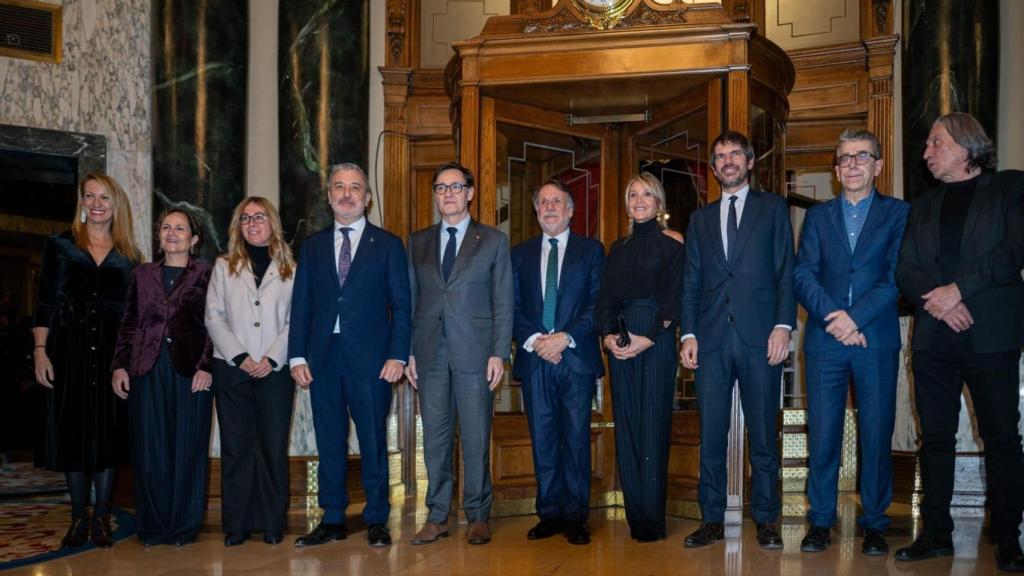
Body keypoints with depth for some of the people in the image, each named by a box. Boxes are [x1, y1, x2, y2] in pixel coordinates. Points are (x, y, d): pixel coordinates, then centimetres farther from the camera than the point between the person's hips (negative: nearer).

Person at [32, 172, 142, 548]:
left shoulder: (129, 256, 9)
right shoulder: (60, 246, 6)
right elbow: (45, 303, 3)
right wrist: (40, 351, -6)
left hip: (114, 351, 1)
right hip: (69, 350, -1)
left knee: (110, 430, 1)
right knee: (72, 429, 2)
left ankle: (101, 517, 11)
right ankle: (79, 518, 13)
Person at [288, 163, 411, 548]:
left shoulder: (387, 245, 6)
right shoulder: (313, 246, 13)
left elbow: (401, 305, 1)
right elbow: (301, 305, 10)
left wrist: (397, 355, -9)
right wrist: (297, 356, 1)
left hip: (370, 359, -3)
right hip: (322, 358, 3)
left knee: (373, 442, 2)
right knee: (329, 442, 8)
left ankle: (377, 520, 14)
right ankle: (332, 519, 17)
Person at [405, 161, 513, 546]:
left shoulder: (493, 240, 6)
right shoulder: (418, 242, 14)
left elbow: (503, 302, 2)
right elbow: (410, 301, 12)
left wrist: (499, 353, -6)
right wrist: (407, 352, 3)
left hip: (474, 352, -2)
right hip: (430, 353, 3)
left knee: (476, 438, 1)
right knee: (435, 438, 6)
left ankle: (477, 517, 12)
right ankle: (437, 517, 14)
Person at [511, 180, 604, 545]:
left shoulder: (591, 250, 8)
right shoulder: (521, 254, 15)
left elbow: (598, 303, -1)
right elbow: (512, 307, 9)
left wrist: (566, 337, -12)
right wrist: (533, 340, -8)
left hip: (577, 357, -2)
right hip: (534, 360, 2)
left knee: (576, 439, -1)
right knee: (543, 440, 4)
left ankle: (575, 518, 5)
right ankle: (550, 514, 12)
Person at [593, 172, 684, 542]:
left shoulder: (672, 244, 3)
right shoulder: (619, 248, 17)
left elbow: (675, 296, -5)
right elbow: (606, 297, 12)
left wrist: (650, 338, -15)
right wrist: (607, 334, -5)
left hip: (656, 340, -5)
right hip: (620, 342, 5)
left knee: (653, 425, -6)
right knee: (626, 425, 3)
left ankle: (652, 518, -2)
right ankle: (634, 514, 9)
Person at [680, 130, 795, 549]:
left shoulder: (772, 208, 11)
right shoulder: (700, 218, 18)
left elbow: (785, 271, 3)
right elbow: (692, 282, 13)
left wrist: (783, 325, -8)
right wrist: (689, 334, 2)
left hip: (759, 338, -2)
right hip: (712, 339, 3)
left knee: (763, 433, 2)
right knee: (710, 435, 3)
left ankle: (765, 520, 11)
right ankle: (712, 519, 11)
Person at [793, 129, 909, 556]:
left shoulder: (899, 213, 7)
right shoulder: (818, 216, 14)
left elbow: (897, 276, -4)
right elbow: (802, 275, 3)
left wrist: (856, 317, -15)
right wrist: (834, 317, -13)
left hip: (877, 340, -1)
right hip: (825, 340, 2)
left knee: (876, 434, 3)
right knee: (822, 433, 1)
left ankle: (874, 523, 14)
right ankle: (821, 521, 11)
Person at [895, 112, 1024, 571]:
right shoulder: (923, 206, 18)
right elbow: (905, 270, 9)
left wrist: (959, 289, -15)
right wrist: (935, 301, -10)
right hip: (933, 339, 4)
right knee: (935, 437, 6)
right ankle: (936, 534, 14)